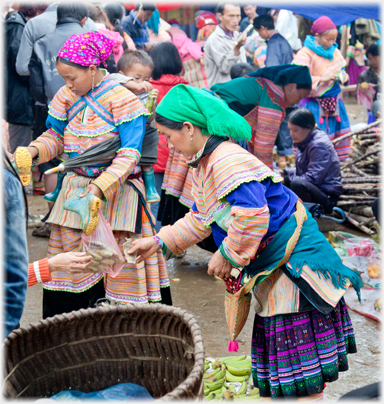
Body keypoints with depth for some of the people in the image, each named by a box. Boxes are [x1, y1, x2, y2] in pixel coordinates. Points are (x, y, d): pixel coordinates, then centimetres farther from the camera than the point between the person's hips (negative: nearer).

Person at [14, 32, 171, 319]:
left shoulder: (122, 99, -13)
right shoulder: (67, 96, 4)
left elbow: (129, 154, -18)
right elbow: (56, 137, 15)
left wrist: (97, 191, -28)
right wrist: (31, 152, -7)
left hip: (118, 192, -5)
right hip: (77, 191, 5)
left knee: (121, 264, -3)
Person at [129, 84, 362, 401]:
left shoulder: (228, 160, -24)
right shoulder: (204, 164, 12)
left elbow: (252, 215, -31)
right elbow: (201, 218, 22)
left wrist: (227, 256, -19)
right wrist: (160, 242, 18)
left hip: (293, 261, -11)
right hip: (270, 264, 11)